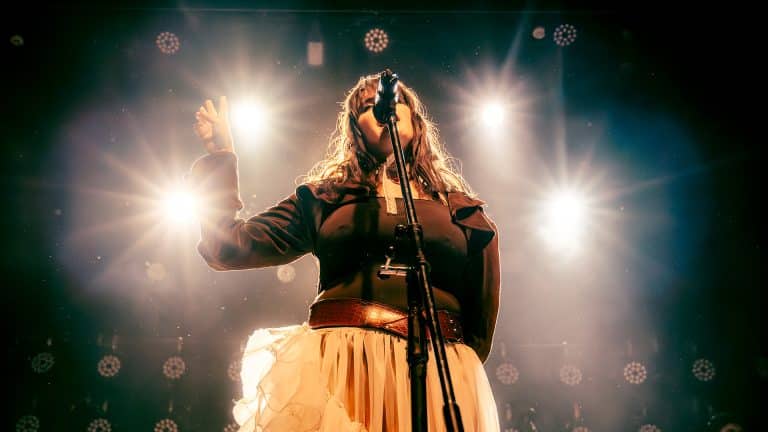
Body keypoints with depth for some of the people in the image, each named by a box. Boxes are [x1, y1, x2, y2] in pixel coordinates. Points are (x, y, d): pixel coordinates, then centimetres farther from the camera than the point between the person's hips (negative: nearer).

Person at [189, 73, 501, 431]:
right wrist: (220, 157, 12)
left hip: (435, 374, 1)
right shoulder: (325, 197, 14)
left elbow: (481, 322, 14)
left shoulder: (461, 210, 13)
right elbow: (228, 248, 9)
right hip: (335, 369, 0)